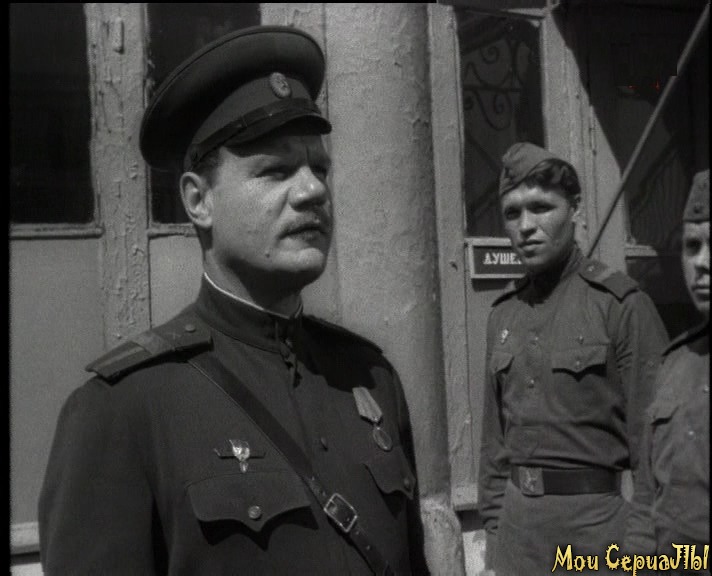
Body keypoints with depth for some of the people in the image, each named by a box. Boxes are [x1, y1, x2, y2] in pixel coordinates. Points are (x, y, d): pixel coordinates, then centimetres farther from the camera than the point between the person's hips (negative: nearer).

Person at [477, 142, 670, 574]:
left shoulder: (622, 304, -11)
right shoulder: (503, 314, 6)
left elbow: (650, 434, -10)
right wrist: (493, 520, 10)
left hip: (600, 511, -5)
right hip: (519, 514, 5)